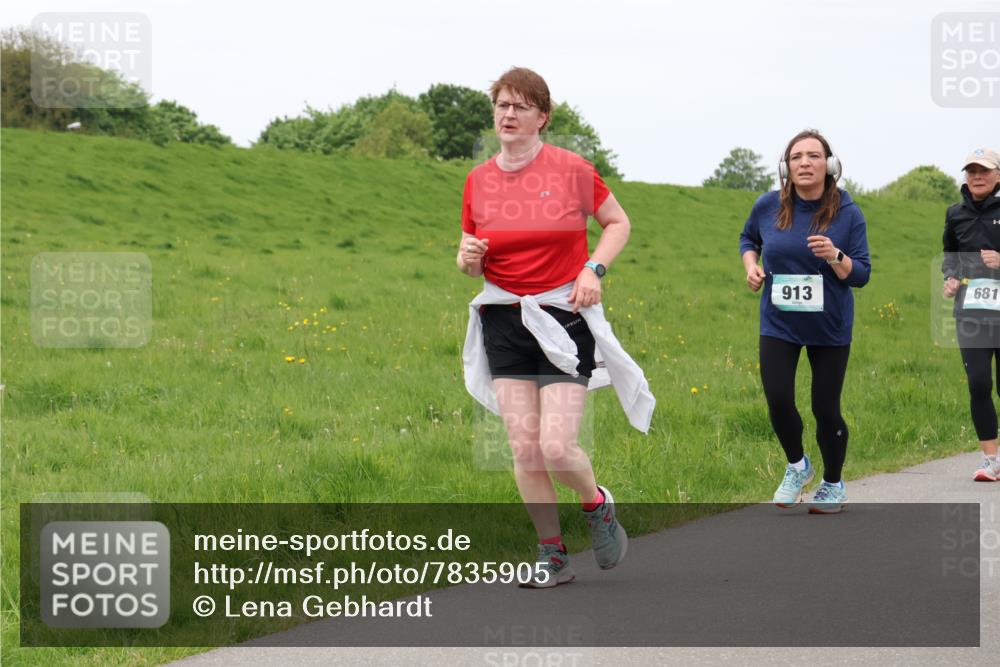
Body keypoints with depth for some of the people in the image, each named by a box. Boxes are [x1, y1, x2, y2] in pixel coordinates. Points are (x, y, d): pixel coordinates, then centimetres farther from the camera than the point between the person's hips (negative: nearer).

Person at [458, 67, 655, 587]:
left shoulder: (572, 169, -4)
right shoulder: (478, 180, 5)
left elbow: (618, 222, 9)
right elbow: (471, 260, 15)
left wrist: (593, 270, -8)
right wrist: (468, 258, -10)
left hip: (564, 317, -3)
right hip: (504, 321, 3)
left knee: (557, 447, -12)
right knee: (524, 448, -2)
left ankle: (597, 504, 21)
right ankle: (552, 556, 11)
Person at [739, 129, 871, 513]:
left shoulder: (847, 214, -11)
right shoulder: (769, 206, -6)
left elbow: (861, 275, -9)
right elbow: (748, 238, 16)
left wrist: (834, 256, -28)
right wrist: (751, 265, -3)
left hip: (830, 327, -1)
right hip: (779, 324, 1)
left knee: (825, 408, 4)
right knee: (778, 401, -9)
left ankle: (833, 485, 28)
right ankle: (796, 467, 21)